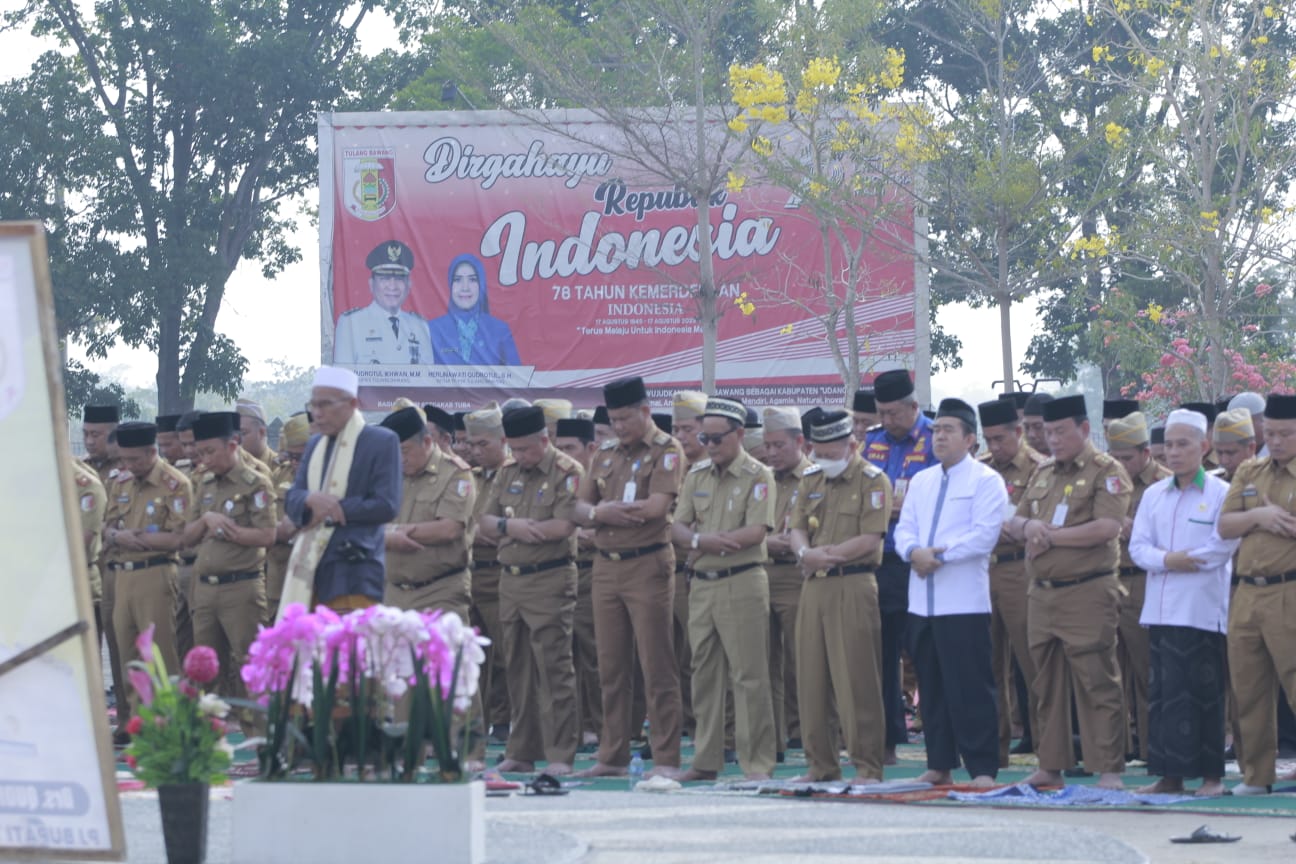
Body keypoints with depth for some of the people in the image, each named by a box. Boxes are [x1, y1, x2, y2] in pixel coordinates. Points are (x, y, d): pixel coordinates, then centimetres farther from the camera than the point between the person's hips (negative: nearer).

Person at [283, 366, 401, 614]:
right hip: (309, 570, 7)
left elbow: (386, 505, -10)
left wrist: (329, 510, -9)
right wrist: (311, 500, -12)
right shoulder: (315, 445, 19)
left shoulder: (382, 442, -2)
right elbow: (292, 502, 13)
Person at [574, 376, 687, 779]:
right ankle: (612, 756, 15)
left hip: (648, 565, -7)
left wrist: (606, 510, -7)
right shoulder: (606, 455, 17)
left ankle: (666, 759, -4)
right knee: (611, 668, 9)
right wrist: (599, 513, -11)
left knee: (656, 667, -6)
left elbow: (657, 506, -17)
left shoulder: (666, 451, -3)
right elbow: (583, 508, 12)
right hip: (606, 565, 7)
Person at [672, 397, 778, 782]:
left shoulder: (758, 476, -5)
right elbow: (678, 527, 7)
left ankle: (757, 763, -5)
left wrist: (702, 541, -12)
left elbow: (756, 531, -16)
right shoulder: (697, 475, 13)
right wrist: (703, 540, -15)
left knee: (748, 676, -7)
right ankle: (706, 760, 15)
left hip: (742, 582, -6)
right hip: (701, 584, 6)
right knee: (704, 673, 9)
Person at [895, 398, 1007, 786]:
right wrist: (914, 551, -10)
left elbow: (984, 535, -12)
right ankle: (940, 765, 15)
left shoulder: (985, 481, -2)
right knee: (932, 687, 9)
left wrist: (940, 554, -16)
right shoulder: (921, 481, 19)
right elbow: (904, 529, 13)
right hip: (922, 602, 7)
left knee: (971, 689, -8)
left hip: (964, 603, -7)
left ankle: (982, 768, -6)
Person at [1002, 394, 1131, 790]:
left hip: (1087, 592, -7)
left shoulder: (1106, 471, -5)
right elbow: (1012, 522, 21)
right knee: (1047, 683, 11)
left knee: (1097, 683, -7)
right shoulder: (1043, 473, 18)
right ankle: (1050, 765, 18)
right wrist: (1028, 527, -4)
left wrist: (1051, 536, -12)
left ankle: (1109, 769, -6)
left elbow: (1107, 527, -17)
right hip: (1041, 592, 7)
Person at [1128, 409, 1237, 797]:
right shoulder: (1153, 495, 14)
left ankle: (1211, 775, 1)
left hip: (1204, 610, -5)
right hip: (1160, 608, 5)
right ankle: (1169, 774, 9)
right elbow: (1138, 546, 7)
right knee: (1163, 692, 4)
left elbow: (1223, 547, -11)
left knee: (1204, 692, -4)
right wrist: (1166, 560, -11)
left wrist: (1183, 559, -6)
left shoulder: (1221, 494, -1)